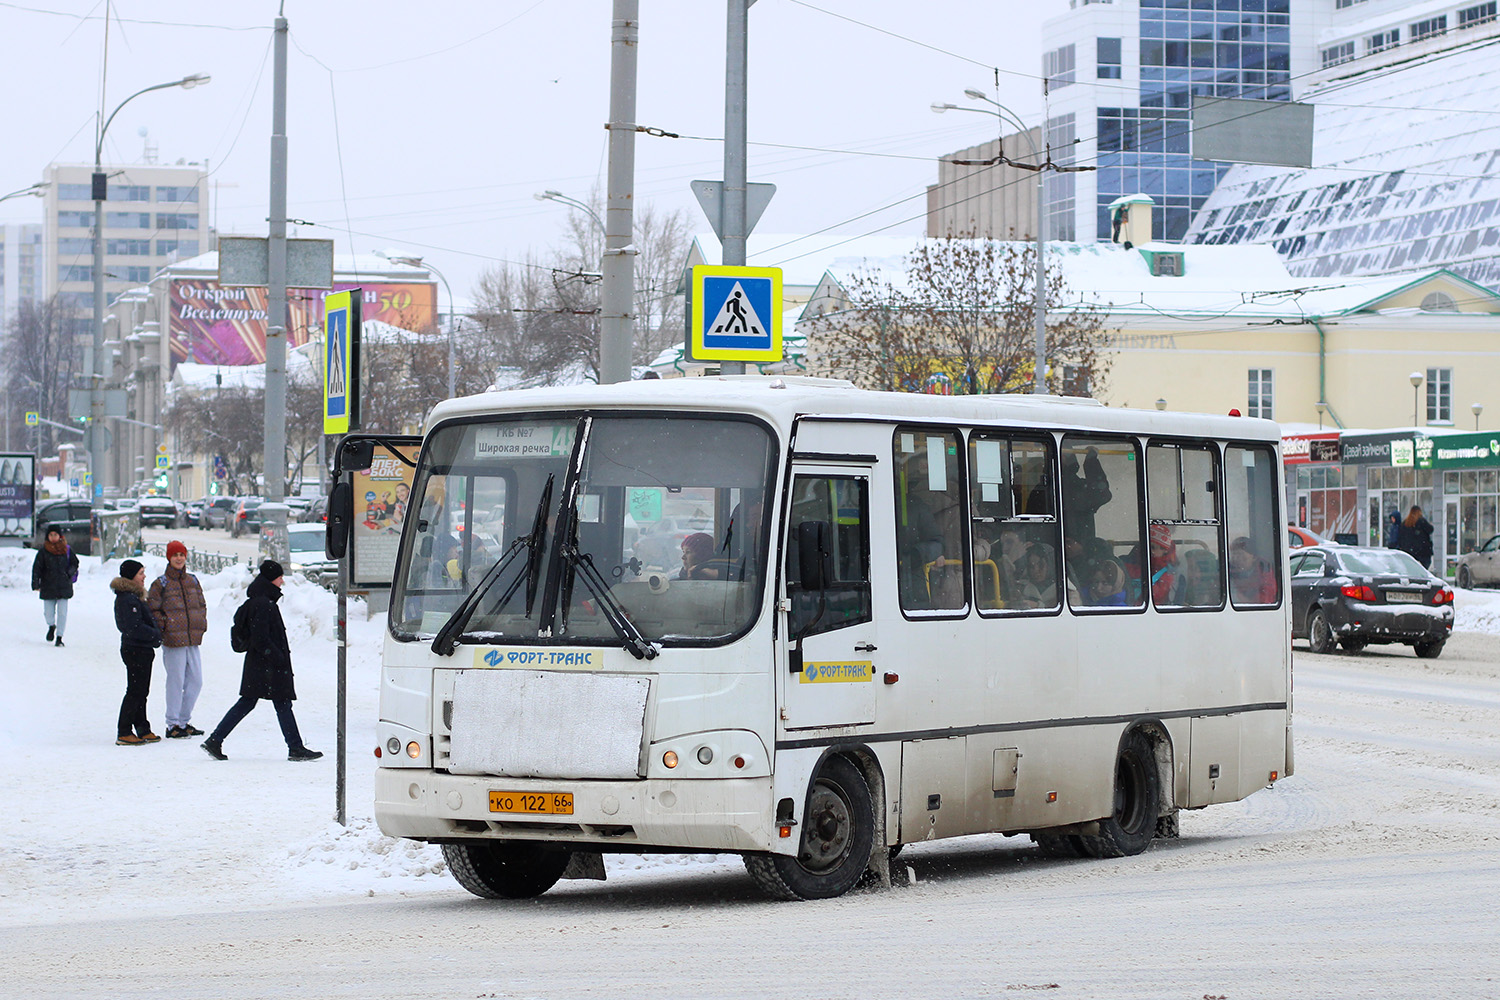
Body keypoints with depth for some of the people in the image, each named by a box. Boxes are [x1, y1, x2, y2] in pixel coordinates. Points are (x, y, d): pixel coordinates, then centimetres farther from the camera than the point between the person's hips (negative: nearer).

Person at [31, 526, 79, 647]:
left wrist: (69, 573, -5)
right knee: (48, 612, 3)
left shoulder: (67, 549, 2)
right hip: (48, 586, 0)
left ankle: (59, 637, 4)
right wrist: (35, 584, -6)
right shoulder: (43, 551, 1)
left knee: (62, 613, -5)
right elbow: (36, 567, 1)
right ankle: (51, 626, 36)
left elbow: (75, 563, 13)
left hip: (64, 586, 0)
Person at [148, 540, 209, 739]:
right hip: (173, 640, -6)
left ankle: (184, 721, 20)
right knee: (176, 682, -5)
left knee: (196, 681, 7)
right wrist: (164, 626, -10)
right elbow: (152, 610, -2)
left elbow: (201, 605, 22)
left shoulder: (192, 581, 13)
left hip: (193, 640, 6)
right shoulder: (161, 584, -2)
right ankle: (172, 725, 2)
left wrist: (201, 624, 9)